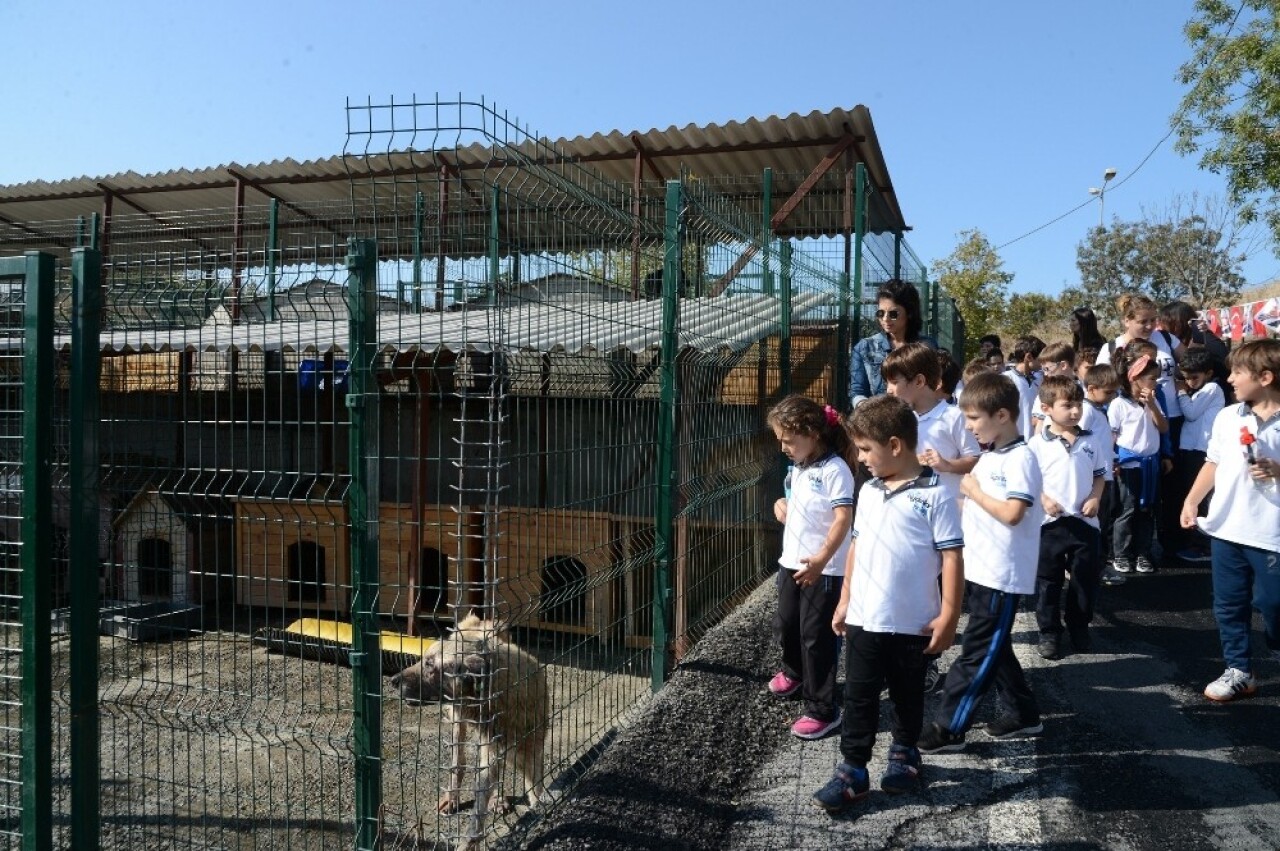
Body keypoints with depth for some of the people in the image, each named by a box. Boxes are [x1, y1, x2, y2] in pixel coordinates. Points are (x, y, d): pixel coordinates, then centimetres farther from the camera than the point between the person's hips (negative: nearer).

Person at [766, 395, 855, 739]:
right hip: (791, 562, 9)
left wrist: (822, 558, -31)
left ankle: (822, 710, 11)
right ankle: (794, 673, 49)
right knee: (785, 625, 22)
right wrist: (782, 505, 4)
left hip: (822, 569, -8)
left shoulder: (834, 469, -18)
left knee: (816, 637, -1)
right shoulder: (797, 468, 9)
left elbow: (843, 518, -24)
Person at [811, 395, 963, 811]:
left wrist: (948, 615, -14)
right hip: (863, 619, 4)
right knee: (858, 697, 9)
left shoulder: (934, 495, -13)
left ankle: (904, 753, 38)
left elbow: (951, 557, -12)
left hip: (913, 623, -4)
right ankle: (852, 769, 18)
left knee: (907, 696, 16)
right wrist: (844, 600, 14)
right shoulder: (869, 492, 5)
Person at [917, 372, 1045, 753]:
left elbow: (1012, 513, -26)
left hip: (1002, 575, -9)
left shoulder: (1020, 458, -17)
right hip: (979, 569, 9)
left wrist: (974, 491, -15)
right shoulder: (989, 456, 11)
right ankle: (1023, 714, 33)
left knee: (977, 653, -1)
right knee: (993, 649, 18)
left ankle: (948, 728, 6)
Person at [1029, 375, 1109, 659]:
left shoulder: (1092, 440, 3)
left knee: (1086, 577, 11)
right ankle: (1049, 631, 18)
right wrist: (1044, 500, -16)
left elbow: (1100, 474, 10)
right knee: (1048, 580, 6)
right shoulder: (1038, 444, -7)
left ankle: (1079, 626, 30)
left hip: (1085, 520, 3)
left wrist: (1095, 498, -4)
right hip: (1050, 521, -3)